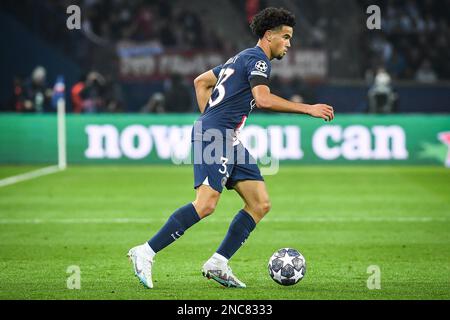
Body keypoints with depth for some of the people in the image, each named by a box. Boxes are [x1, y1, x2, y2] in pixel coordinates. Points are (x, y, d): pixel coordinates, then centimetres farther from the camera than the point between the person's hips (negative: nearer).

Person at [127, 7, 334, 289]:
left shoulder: (242, 58, 24)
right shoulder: (258, 59, -7)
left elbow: (201, 81, 30)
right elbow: (263, 99, -24)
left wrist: (209, 120, 24)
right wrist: (308, 109, -20)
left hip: (229, 140, 11)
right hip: (216, 136, -11)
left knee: (261, 203, 3)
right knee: (206, 204, -21)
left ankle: (218, 264, 1)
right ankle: (145, 253, -17)